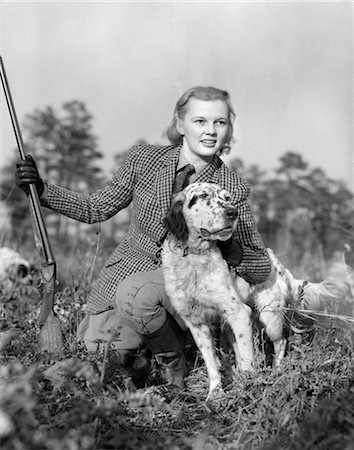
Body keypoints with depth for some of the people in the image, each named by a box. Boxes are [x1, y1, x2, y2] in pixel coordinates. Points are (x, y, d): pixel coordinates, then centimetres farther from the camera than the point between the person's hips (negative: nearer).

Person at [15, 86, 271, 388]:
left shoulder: (233, 189, -10)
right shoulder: (144, 159, -4)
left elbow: (263, 269, -6)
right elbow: (97, 209, 9)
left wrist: (230, 250, -28)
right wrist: (41, 188, -3)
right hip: (125, 271, 4)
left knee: (133, 293, -35)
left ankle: (173, 361, -8)